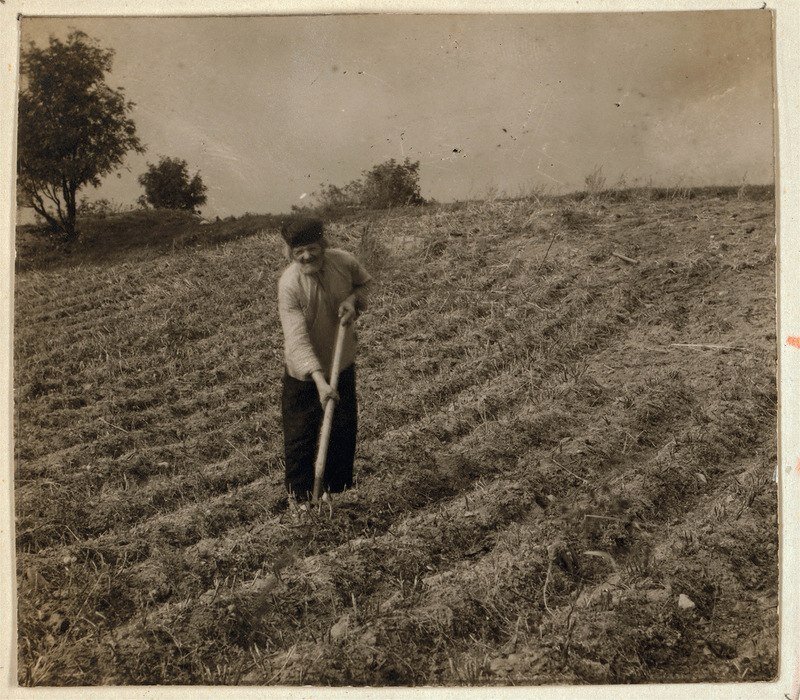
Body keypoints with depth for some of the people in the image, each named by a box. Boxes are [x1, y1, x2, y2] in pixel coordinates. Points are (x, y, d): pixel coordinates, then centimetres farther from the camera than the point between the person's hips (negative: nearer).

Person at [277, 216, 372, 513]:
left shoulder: (344, 261, -14)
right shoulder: (289, 285, -26)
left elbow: (365, 282, 10)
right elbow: (298, 340, -32)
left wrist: (353, 299, -13)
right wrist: (320, 381, -41)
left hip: (343, 365, 4)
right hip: (305, 374, -4)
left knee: (344, 430, 13)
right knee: (300, 435, 5)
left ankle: (332, 487, 34)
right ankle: (298, 493, 27)